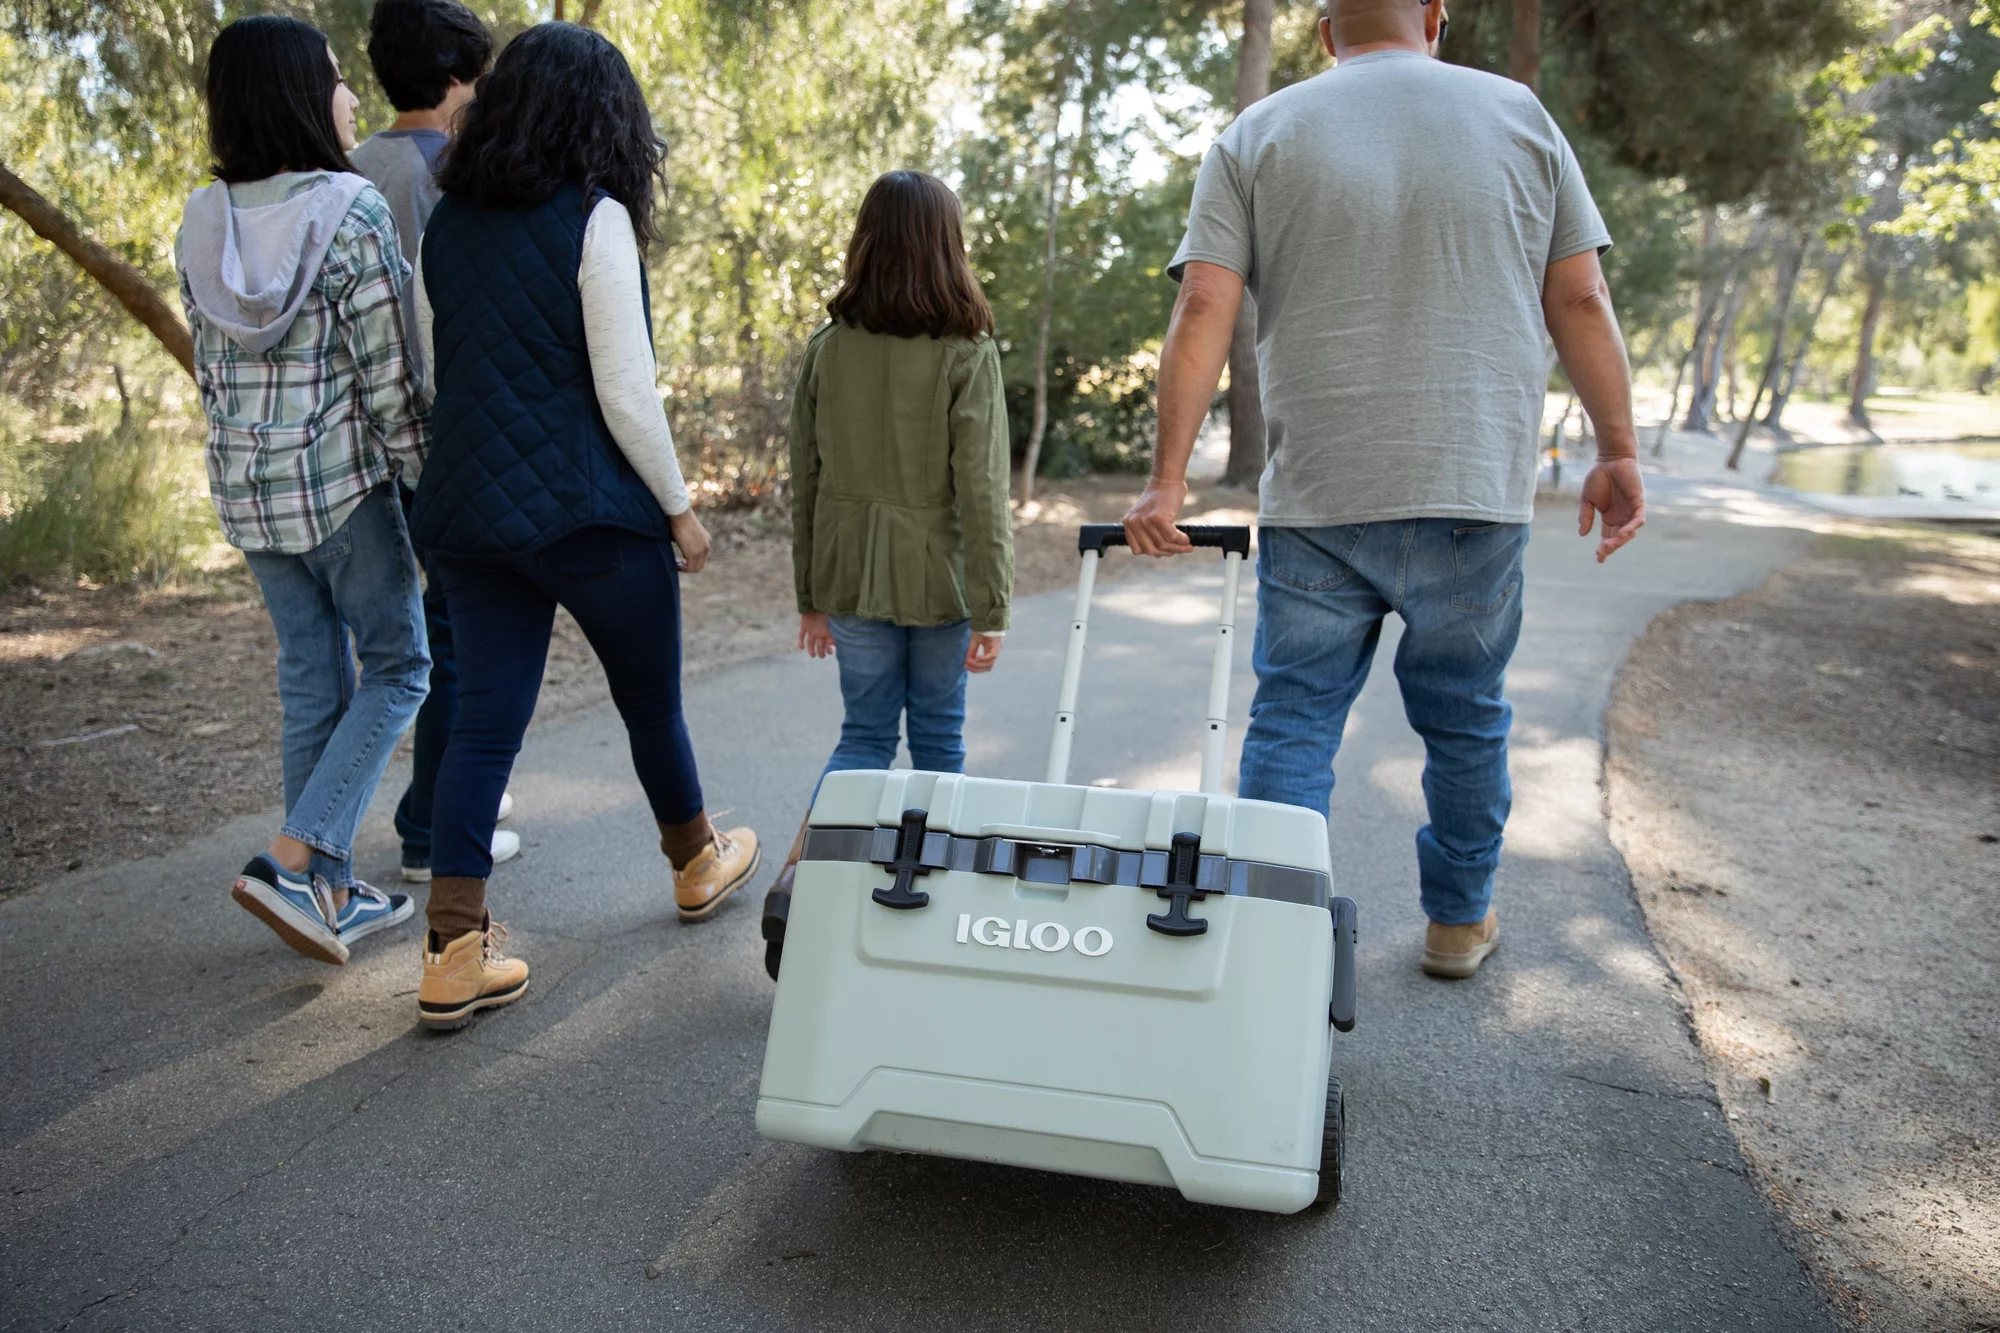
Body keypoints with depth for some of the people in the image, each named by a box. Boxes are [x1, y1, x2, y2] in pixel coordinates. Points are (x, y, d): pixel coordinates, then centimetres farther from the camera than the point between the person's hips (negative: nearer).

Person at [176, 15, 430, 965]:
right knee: (397, 668, 8)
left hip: (248, 486, 7)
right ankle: (291, 862, -3)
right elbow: (389, 373, -15)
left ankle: (331, 895, 20)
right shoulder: (349, 215, -14)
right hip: (345, 479, -6)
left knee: (312, 681, 13)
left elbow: (210, 371, 11)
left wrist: (243, 469, 20)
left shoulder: (202, 225, 6)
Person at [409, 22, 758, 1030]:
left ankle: (453, 957, 3)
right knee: (650, 700, 15)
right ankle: (697, 863, 38)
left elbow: (436, 369, 13)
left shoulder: (446, 223, 8)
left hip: (468, 510, 5)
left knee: (484, 721, 6)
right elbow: (625, 391, -15)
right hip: (588, 511, -5)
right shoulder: (595, 219, -12)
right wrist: (679, 506, -5)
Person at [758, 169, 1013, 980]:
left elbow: (805, 480, 5)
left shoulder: (826, 349, 1)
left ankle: (798, 873, -8)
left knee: (865, 732, 12)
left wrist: (810, 595, 13)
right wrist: (991, 608, -8)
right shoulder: (967, 353, -10)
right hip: (938, 578, -3)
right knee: (938, 736, 12)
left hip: (852, 577, 3)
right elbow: (981, 490, -13)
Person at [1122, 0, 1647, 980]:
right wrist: (1618, 451, 12)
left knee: (1293, 719, 6)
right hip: (1477, 492, 1)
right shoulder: (1518, 115, 9)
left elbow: (1202, 313, -3)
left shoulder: (1257, 136, 7)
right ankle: (1460, 920, 30)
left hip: (1315, 497, 0)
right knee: (1464, 717, 15)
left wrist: (1168, 482, -3)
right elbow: (1580, 301, 6)